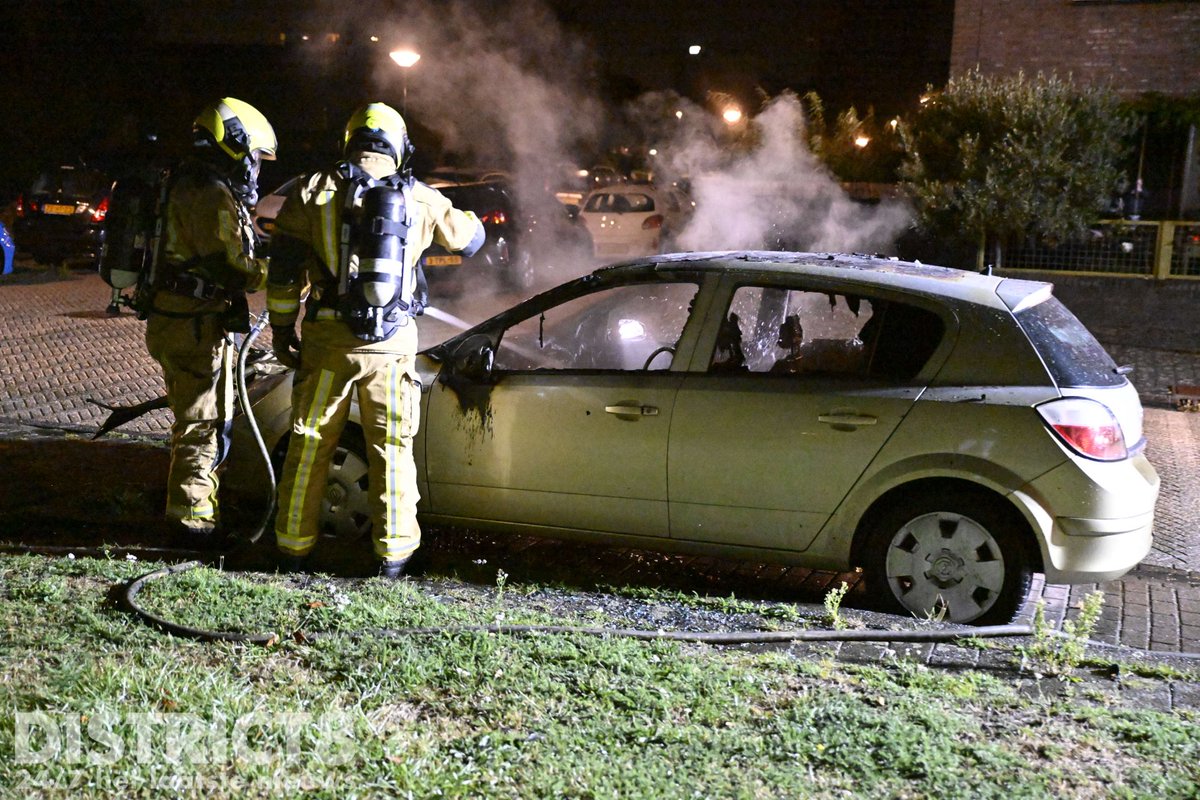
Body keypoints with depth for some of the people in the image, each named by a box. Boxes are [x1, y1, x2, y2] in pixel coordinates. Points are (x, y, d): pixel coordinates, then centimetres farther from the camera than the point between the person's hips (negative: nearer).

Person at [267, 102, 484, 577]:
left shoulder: (315, 190, 2)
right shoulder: (420, 199, 5)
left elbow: (283, 269, 0)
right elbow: (468, 237, 22)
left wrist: (281, 328, 9)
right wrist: (471, 221, 45)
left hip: (327, 339, 0)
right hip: (393, 342, 1)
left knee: (310, 445, 9)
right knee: (392, 447, 9)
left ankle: (293, 547, 16)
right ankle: (393, 552, 14)